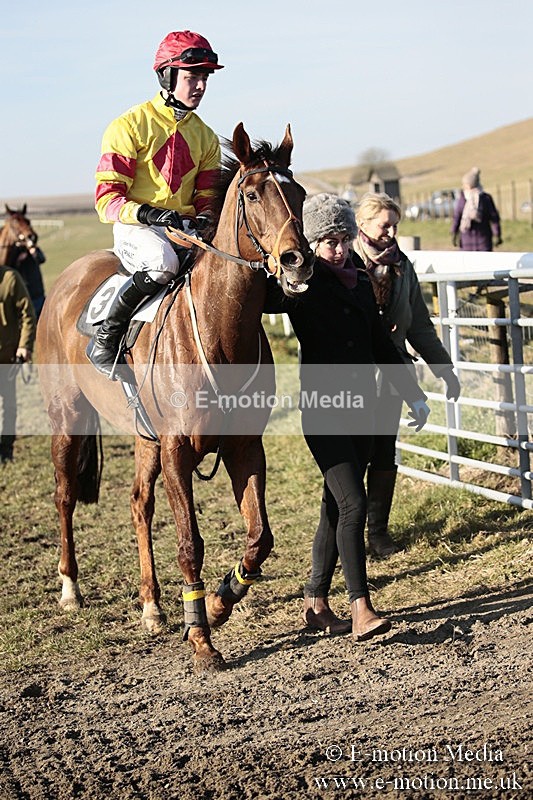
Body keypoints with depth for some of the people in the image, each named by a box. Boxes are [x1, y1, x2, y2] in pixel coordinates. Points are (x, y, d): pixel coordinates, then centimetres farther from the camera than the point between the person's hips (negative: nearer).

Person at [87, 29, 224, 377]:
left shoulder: (206, 137, 14)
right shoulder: (130, 126, -4)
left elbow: (207, 198, 14)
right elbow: (107, 198, -10)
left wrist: (205, 219, -11)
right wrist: (149, 213, -28)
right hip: (135, 228, -6)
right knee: (163, 261, -39)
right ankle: (106, 338, -20)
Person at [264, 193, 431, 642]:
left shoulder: (361, 283, 13)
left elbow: (381, 345, 20)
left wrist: (413, 393, 20)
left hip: (362, 406, 6)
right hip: (321, 407, -6)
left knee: (336, 508, 10)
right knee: (353, 504, -15)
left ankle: (316, 603, 20)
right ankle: (361, 610, -15)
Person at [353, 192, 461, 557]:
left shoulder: (402, 267, 8)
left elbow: (420, 325, 15)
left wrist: (444, 368, 16)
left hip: (389, 376, 4)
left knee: (385, 456, 8)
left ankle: (378, 530, 20)